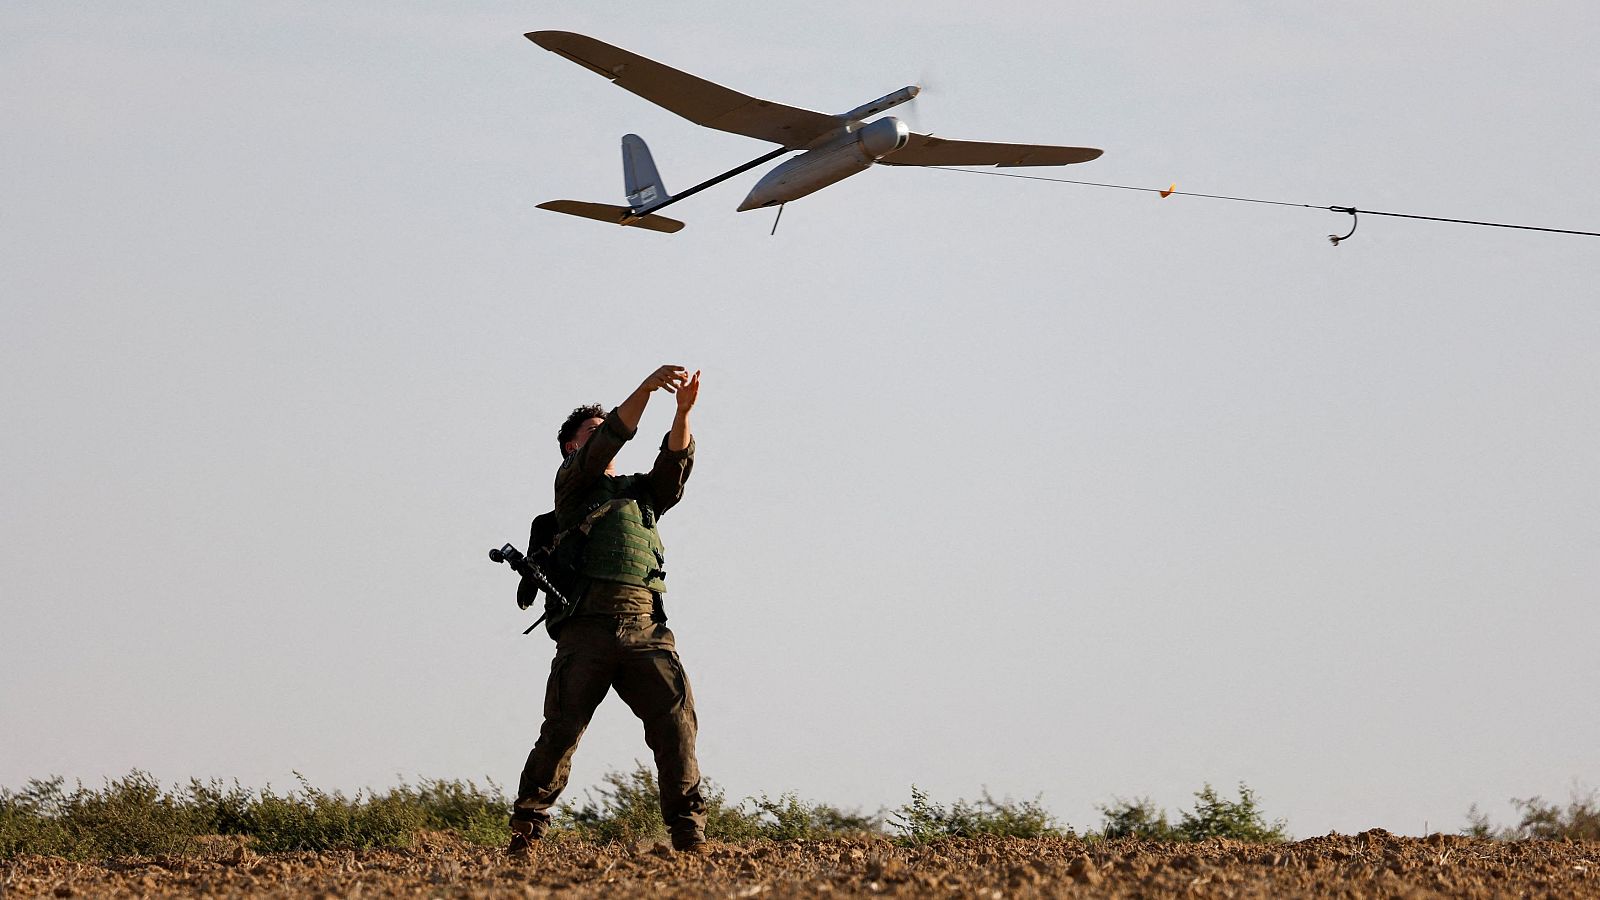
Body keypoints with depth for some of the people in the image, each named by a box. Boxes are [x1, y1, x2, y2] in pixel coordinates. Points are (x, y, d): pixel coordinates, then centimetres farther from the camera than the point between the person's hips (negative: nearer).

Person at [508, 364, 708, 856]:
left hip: (646, 631, 3)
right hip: (587, 627, -3)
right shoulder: (573, 482, 16)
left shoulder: (642, 491, 29)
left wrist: (683, 411, -7)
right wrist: (646, 387, -11)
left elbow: (675, 464, 10)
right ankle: (526, 829, 4)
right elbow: (603, 446, -2)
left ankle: (689, 831, -12)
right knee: (562, 729, -6)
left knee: (676, 719, -12)